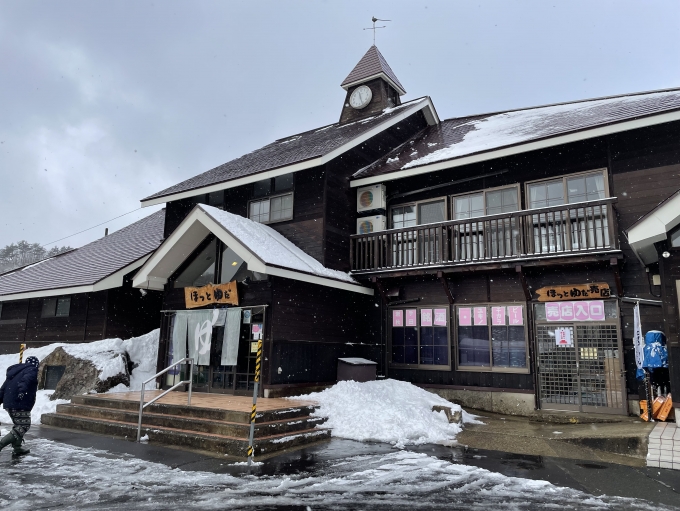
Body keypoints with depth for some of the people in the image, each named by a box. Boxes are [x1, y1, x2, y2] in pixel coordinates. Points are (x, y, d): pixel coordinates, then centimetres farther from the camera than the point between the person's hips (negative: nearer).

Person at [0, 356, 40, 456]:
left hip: (8, 404, 9)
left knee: (19, 425, 21)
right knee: (23, 427, -3)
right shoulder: (32, 370, -5)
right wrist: (22, 390, -43)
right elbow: (26, 379, -28)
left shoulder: (14, 371, 22)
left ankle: (17, 448, 23)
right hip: (20, 405, -9)